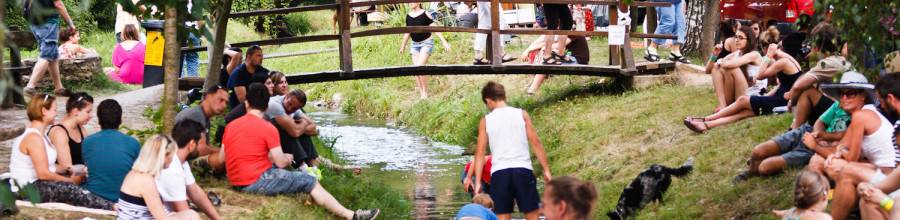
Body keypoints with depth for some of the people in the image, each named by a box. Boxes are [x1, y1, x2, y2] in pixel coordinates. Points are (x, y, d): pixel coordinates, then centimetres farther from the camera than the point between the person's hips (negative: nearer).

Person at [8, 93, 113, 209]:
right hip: (28, 190, -11)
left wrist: (72, 171, 5)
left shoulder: (37, 134, 13)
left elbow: (46, 166, 11)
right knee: (69, 189, -27)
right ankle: (111, 208, -33)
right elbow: (43, 173, -23)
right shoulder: (34, 138, -19)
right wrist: (70, 180, -13)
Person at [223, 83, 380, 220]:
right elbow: (280, 163, -10)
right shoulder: (268, 128, -11)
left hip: (236, 183, 7)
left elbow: (221, 158, 14)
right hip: (258, 182, -7)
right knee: (310, 182, 2)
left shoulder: (230, 126, 7)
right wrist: (287, 159, 17)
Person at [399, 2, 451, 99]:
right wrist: (403, 46, 27)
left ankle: (425, 92, -6)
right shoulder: (408, 16, 5)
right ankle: (421, 93, 7)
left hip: (426, 43, -6)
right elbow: (407, 32, 19)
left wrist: (444, 42, -17)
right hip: (415, 44, 6)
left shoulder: (425, 14, -11)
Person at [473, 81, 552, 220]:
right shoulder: (521, 114, 6)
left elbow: (480, 153, 3)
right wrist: (546, 170, 4)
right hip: (523, 169, 0)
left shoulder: (486, 121, 6)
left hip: (499, 172, 0)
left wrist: (478, 181, 5)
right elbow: (536, 143, 1)